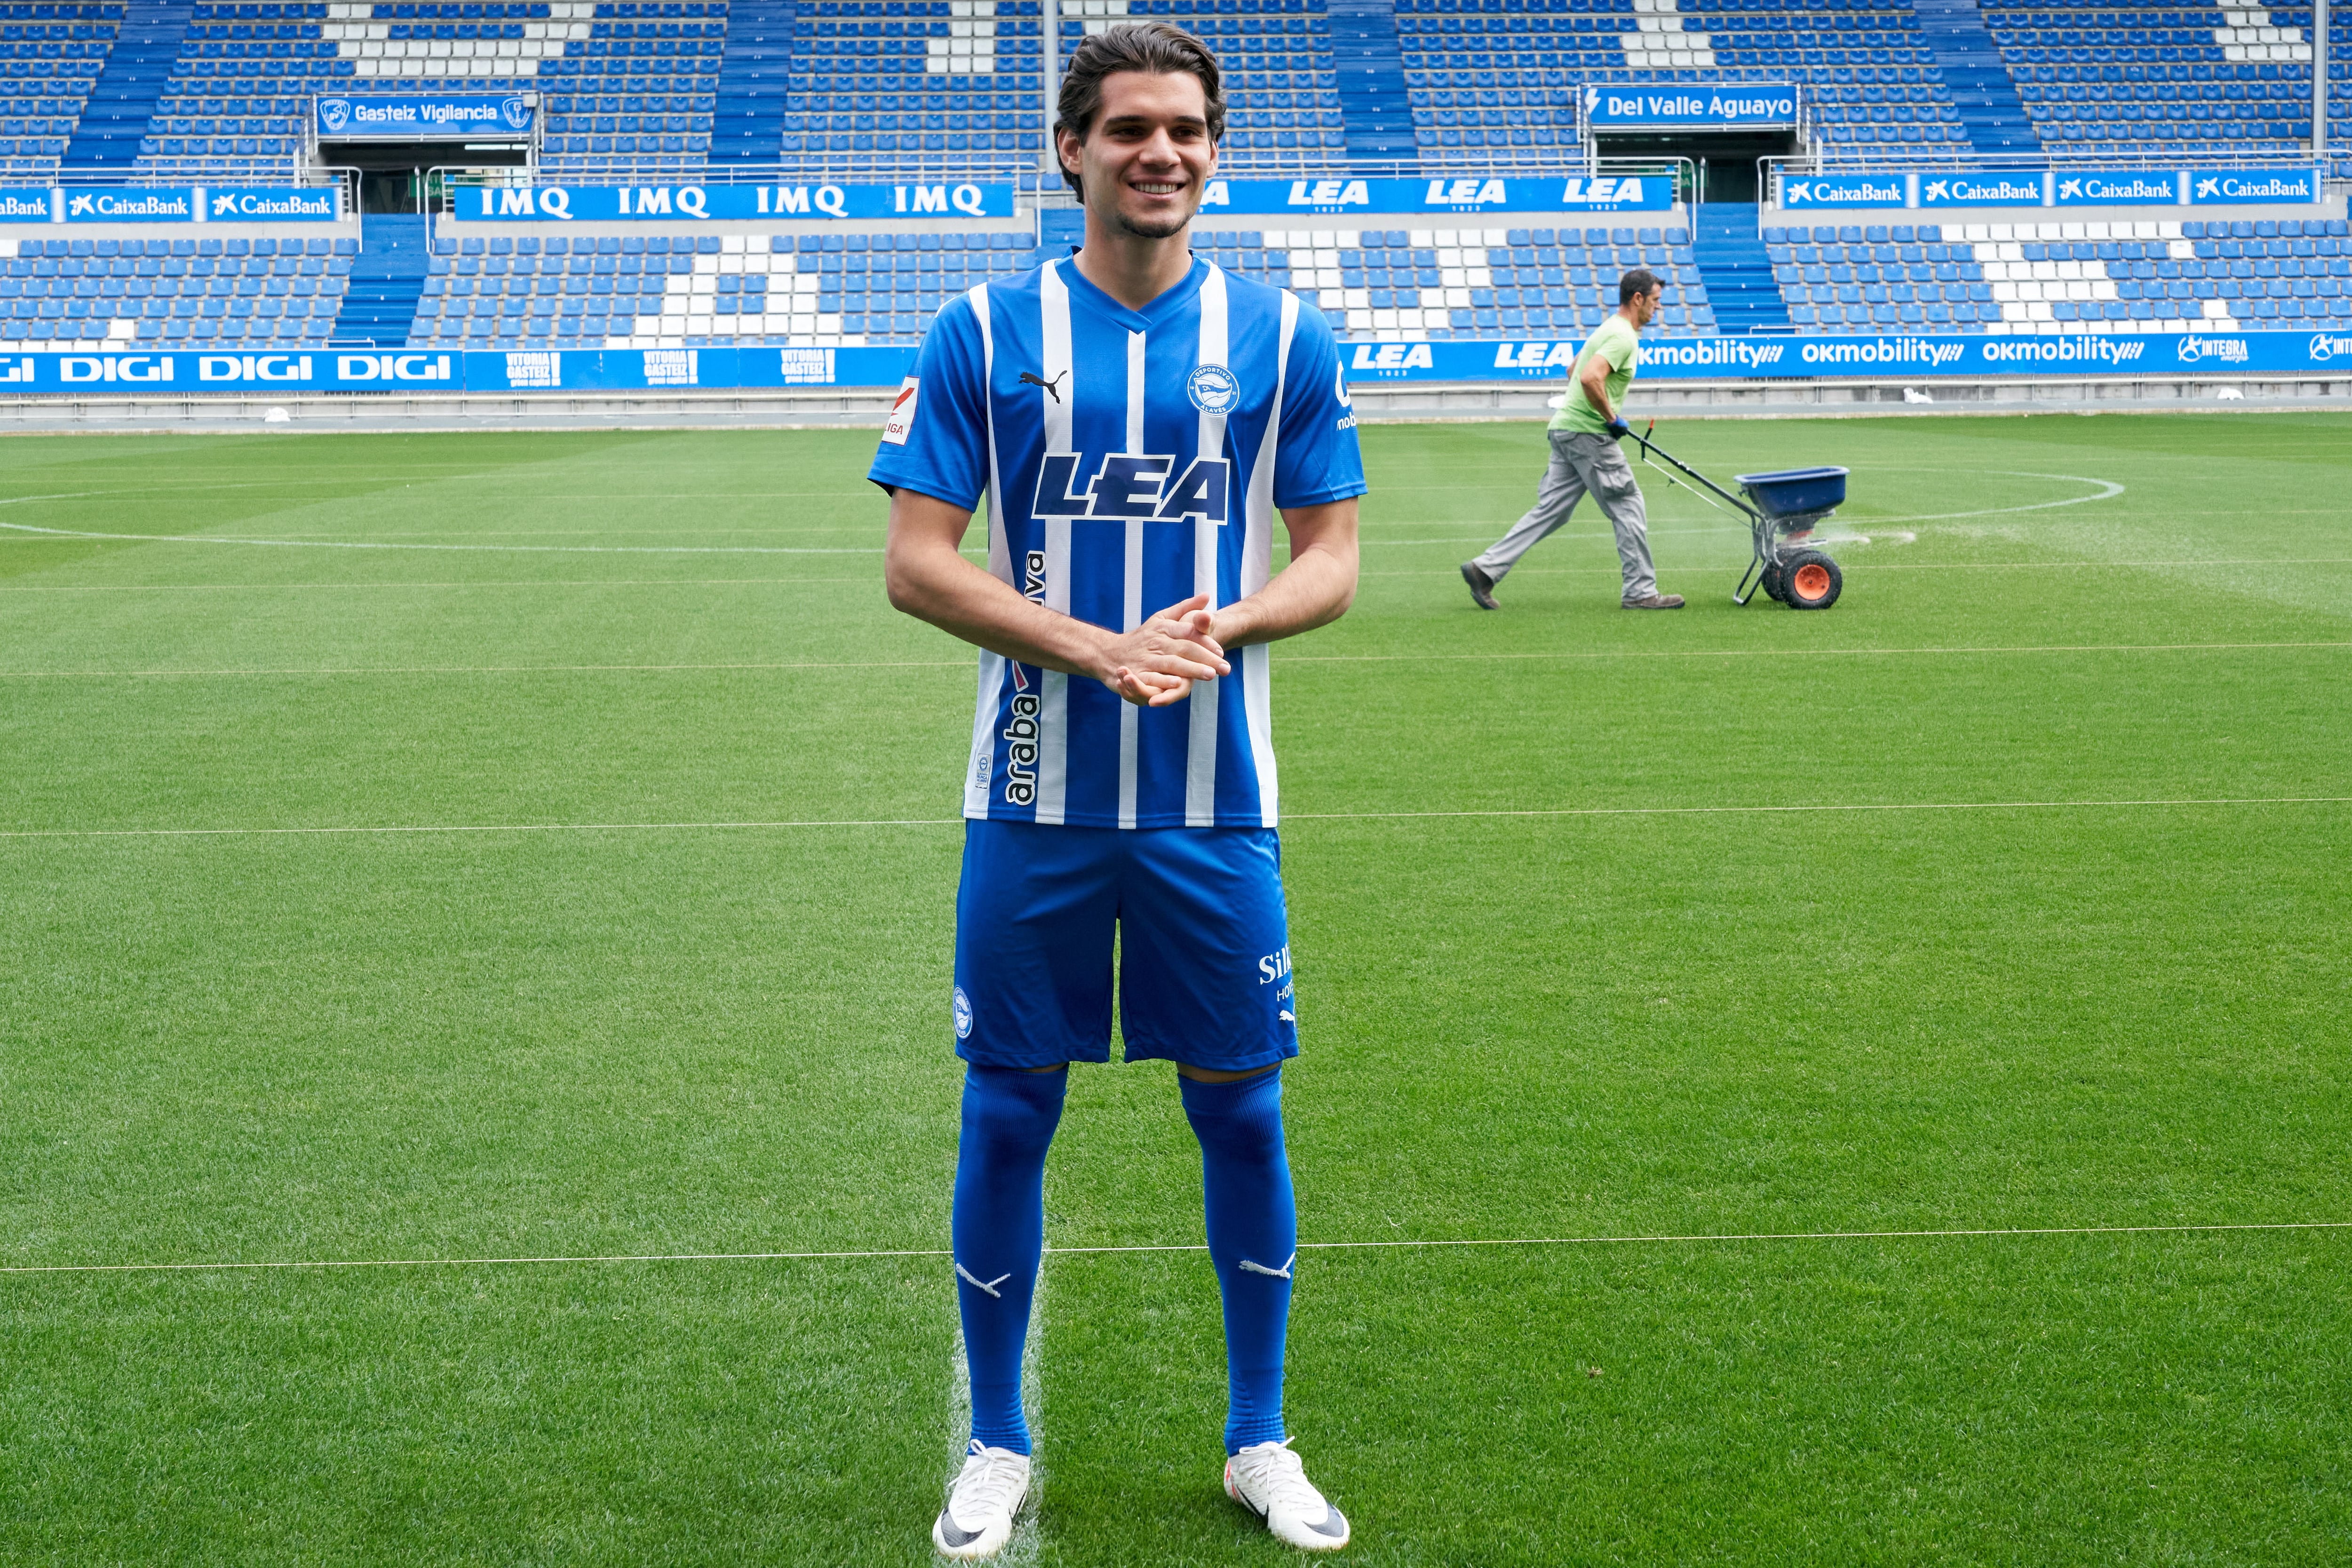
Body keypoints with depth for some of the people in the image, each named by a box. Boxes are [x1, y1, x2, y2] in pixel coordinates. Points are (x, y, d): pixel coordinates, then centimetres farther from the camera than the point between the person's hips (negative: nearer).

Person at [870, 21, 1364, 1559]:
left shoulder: (1283, 335, 3)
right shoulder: (986, 333, -1)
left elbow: (1330, 557, 5)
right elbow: (917, 564, -4)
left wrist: (1221, 626, -16)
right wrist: (1103, 650, -17)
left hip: (1216, 800, 1)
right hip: (1036, 800, -1)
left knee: (1241, 1111, 8)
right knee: (1008, 1115, 6)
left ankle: (1260, 1441, 25)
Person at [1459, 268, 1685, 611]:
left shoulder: (1610, 329, 19)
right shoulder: (1624, 337, -14)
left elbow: (1574, 370, 31)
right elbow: (1591, 378, -29)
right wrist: (1612, 417, -17)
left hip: (1566, 429, 10)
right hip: (1589, 433, -10)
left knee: (1550, 510, 8)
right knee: (1628, 509, -1)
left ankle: (1486, 568, 3)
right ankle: (1641, 592, 4)